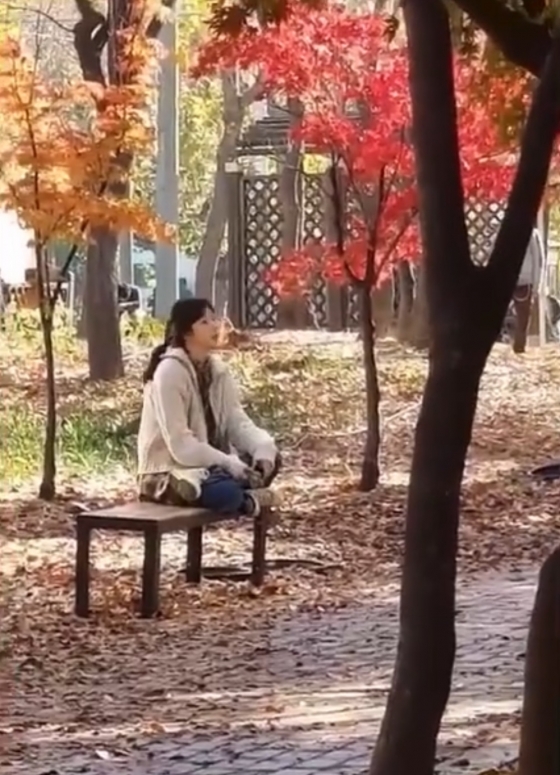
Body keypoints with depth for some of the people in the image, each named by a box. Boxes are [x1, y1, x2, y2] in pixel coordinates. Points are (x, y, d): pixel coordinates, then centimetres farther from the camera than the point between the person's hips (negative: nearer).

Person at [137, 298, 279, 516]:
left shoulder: (217, 370, 7)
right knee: (226, 492, -34)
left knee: (269, 459, -13)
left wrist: (263, 448, -20)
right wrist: (228, 463, -28)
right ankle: (246, 500, -4)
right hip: (168, 473, -7)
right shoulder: (170, 372, -17)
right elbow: (180, 444, -22)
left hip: (211, 464, 7)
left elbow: (236, 421, 1)